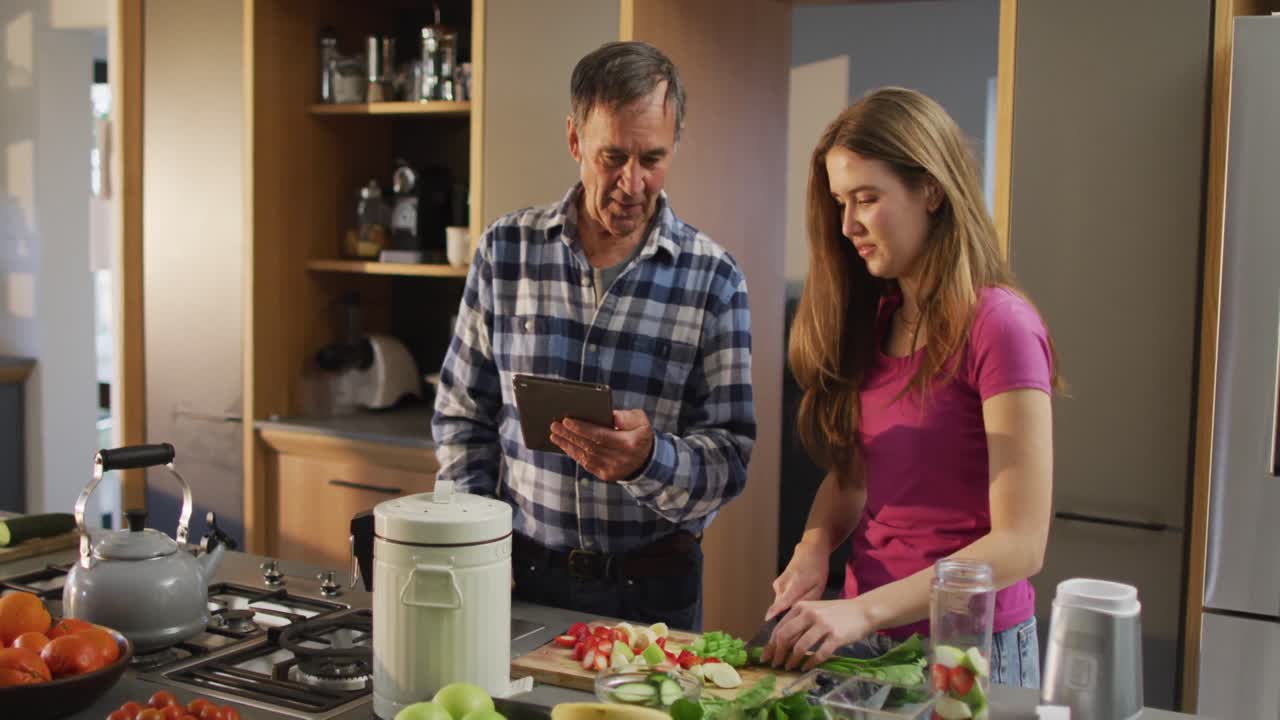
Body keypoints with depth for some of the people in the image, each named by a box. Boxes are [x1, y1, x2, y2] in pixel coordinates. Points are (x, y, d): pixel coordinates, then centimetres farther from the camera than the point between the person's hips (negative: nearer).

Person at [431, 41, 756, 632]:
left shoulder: (713, 278, -4)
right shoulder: (505, 250, 1)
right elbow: (461, 416, 8)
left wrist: (649, 459, -25)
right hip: (522, 576, 1)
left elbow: (729, 458, -5)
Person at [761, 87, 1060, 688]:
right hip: (866, 640, 7)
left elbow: (1020, 544, -20)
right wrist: (814, 548, -6)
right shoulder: (875, 319, 4)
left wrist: (863, 610, -26)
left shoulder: (1000, 326, -17)